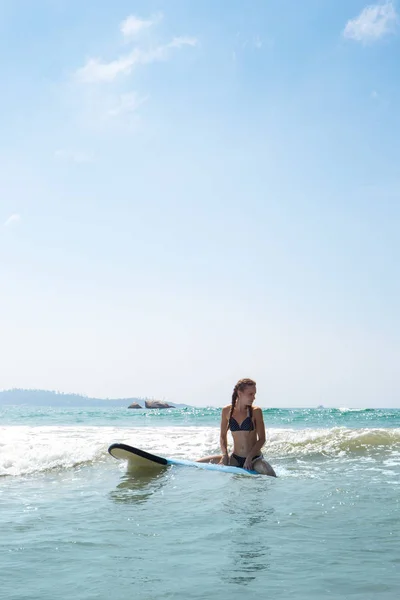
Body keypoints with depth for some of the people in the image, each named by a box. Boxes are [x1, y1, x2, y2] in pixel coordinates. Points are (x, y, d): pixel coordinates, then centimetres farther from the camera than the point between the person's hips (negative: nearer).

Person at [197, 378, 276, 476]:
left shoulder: (256, 411, -7)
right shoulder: (227, 411, 0)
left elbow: (262, 439, -6)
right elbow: (223, 436, 10)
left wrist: (249, 457, -16)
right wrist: (225, 455, -5)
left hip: (254, 458, -3)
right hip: (235, 459, 3)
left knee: (270, 476, -34)